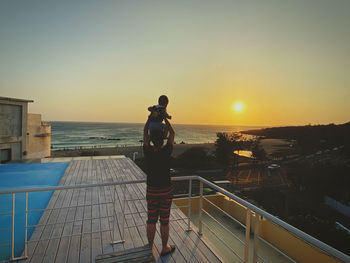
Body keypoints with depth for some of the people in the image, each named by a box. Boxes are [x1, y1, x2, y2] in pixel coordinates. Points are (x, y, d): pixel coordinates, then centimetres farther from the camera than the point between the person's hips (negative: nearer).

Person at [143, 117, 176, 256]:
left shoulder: (148, 152, -13)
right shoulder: (167, 151, -17)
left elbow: (145, 132, 0)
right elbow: (172, 133, -2)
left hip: (152, 191, 2)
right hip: (166, 191, -1)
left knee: (151, 220, 15)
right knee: (164, 221, 11)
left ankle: (150, 246, 32)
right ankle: (164, 248, 28)